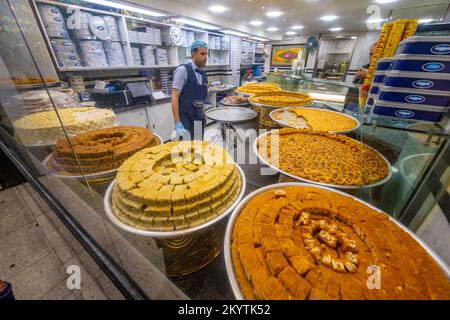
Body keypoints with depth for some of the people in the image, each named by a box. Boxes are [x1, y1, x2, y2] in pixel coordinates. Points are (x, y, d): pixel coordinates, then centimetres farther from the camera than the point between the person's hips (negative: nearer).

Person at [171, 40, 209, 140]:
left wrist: (203, 117, 16)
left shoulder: (203, 75, 10)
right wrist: (177, 122, -19)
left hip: (199, 120, 6)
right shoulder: (183, 70, -9)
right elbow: (174, 97, -13)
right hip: (186, 120, -6)